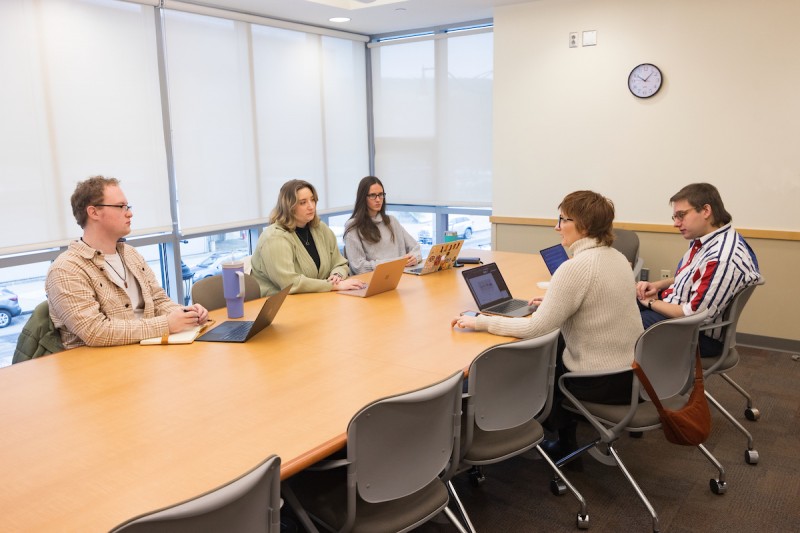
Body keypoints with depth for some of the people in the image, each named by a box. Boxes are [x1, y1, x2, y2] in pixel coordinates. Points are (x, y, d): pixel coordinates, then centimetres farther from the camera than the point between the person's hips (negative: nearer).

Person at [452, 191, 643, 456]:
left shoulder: (576, 267, -23)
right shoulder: (618, 257, 3)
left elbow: (535, 329, -23)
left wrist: (480, 321, -15)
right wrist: (554, 302, 16)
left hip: (601, 381, -8)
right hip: (633, 371, 8)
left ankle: (563, 441, 34)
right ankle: (564, 439, 33)